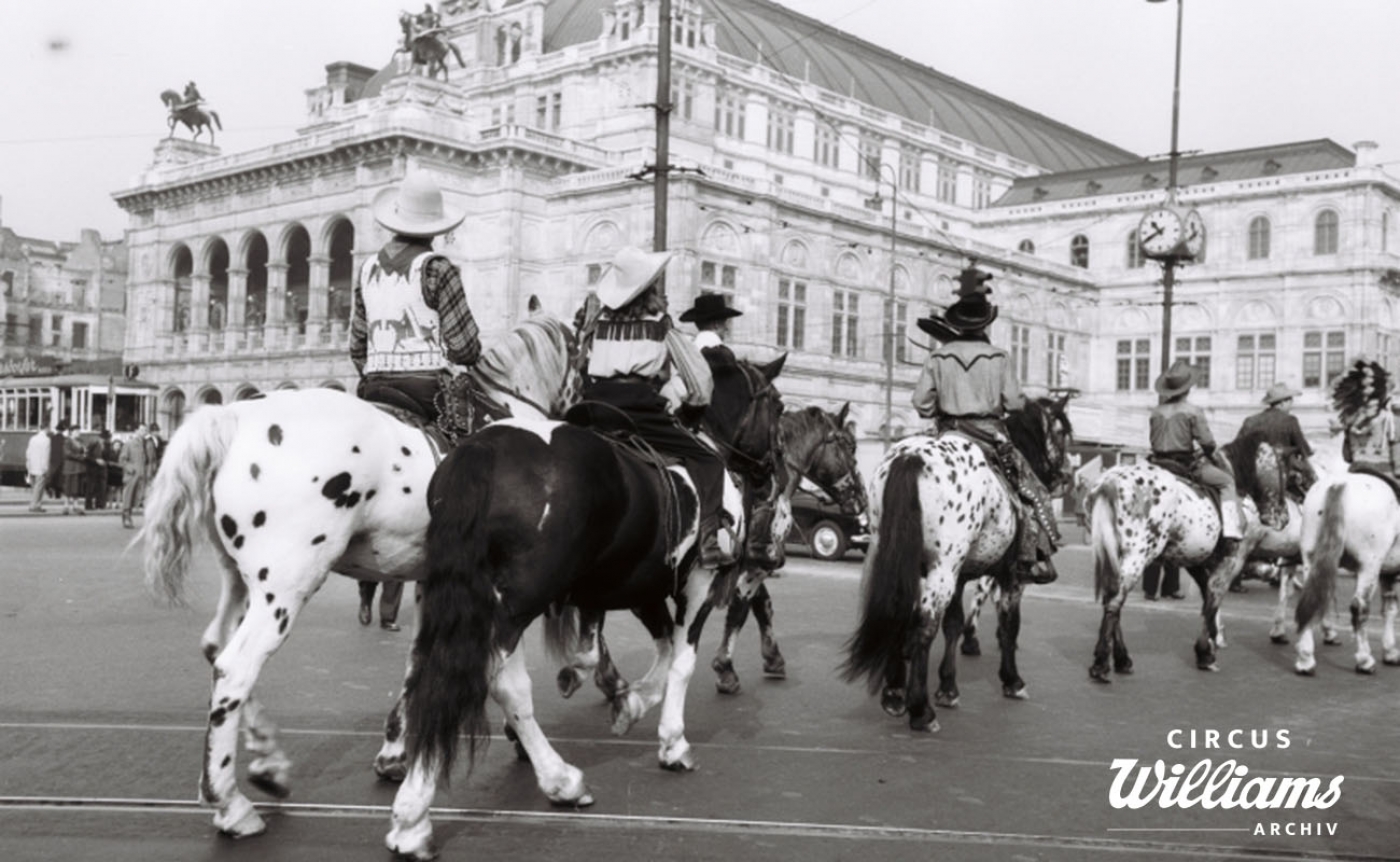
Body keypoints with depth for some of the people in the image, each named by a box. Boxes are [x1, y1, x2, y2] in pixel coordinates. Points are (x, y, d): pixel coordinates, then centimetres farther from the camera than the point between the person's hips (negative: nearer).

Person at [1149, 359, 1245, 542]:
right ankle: (1230, 527, 1)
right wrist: (1210, 454, 11)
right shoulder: (1193, 411, -11)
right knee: (1227, 482, 11)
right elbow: (1207, 442, -10)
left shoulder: (1156, 412, 3)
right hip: (1187, 465, -5)